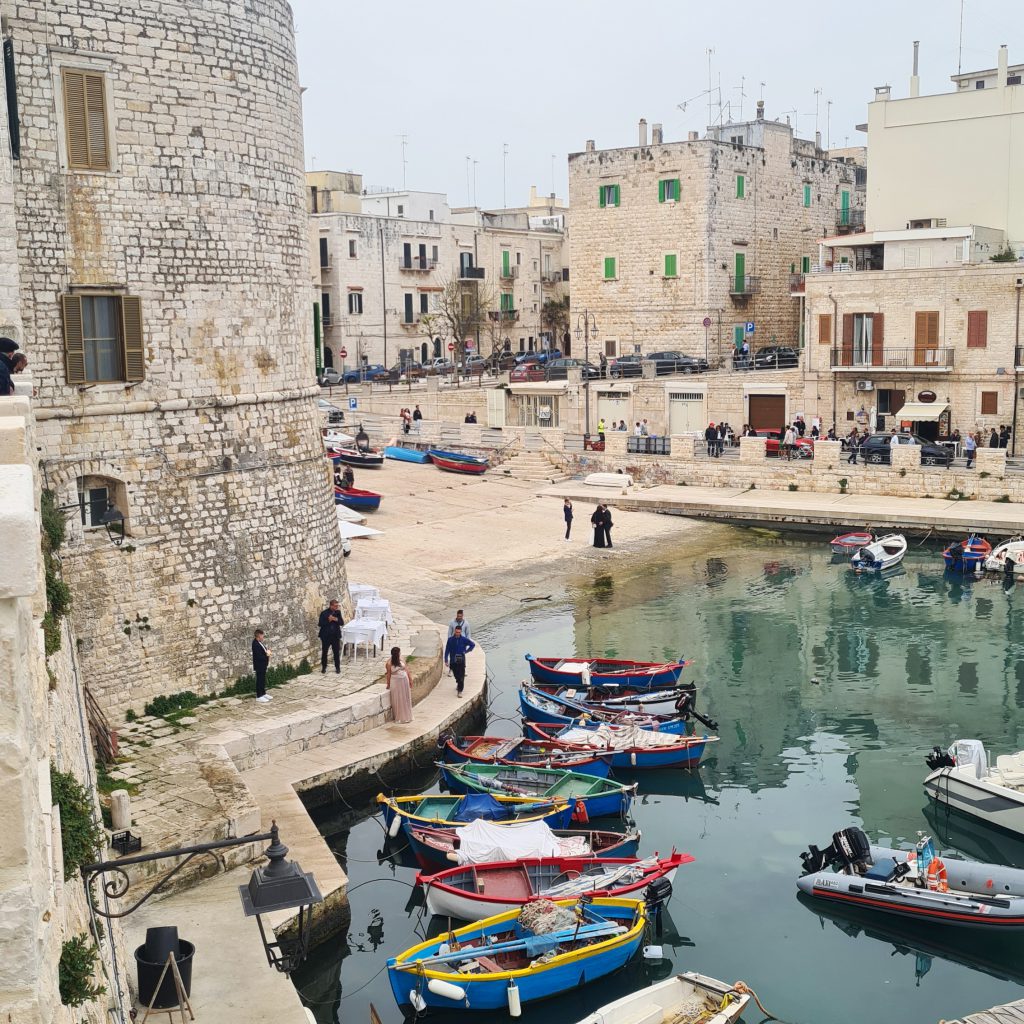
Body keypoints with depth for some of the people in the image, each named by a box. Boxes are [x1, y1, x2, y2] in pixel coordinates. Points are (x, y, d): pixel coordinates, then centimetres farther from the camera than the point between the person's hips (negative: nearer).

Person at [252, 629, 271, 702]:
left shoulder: (259, 642, 5)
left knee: (263, 680, 19)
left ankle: (263, 693, 30)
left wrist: (267, 651, -3)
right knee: (260, 680, -1)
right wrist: (266, 655, -17)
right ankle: (259, 696, 7)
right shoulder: (255, 645, -24)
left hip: (263, 665, 10)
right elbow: (258, 656, -28)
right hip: (259, 666, -10)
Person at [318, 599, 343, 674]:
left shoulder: (338, 612, 2)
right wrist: (328, 620, -23)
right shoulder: (324, 613, -8)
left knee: (337, 652, 5)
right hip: (326, 636, -2)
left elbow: (341, 622, 0)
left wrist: (336, 620, -18)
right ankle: (324, 668, 17)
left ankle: (337, 668, 15)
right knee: (324, 652, 5)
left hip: (336, 636, 2)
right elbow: (321, 624, -12)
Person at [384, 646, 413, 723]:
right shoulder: (389, 663, -11)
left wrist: (410, 680, 8)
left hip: (404, 681, 5)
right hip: (396, 683, -5)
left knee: (406, 699, 11)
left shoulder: (401, 660, 4)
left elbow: (406, 670, 8)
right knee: (398, 700, 1)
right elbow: (388, 674, -7)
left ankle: (407, 716, 23)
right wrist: (388, 685, -4)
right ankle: (400, 718, 9)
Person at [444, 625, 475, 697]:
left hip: (461, 660, -2)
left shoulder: (464, 639, -5)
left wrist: (466, 651, 1)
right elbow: (447, 650, -1)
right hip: (453, 661, 2)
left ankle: (460, 691, -6)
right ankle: (458, 684, 44)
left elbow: (473, 645, 7)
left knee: (461, 676, -8)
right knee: (456, 675, 15)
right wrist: (446, 660, -4)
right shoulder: (450, 639, -4)